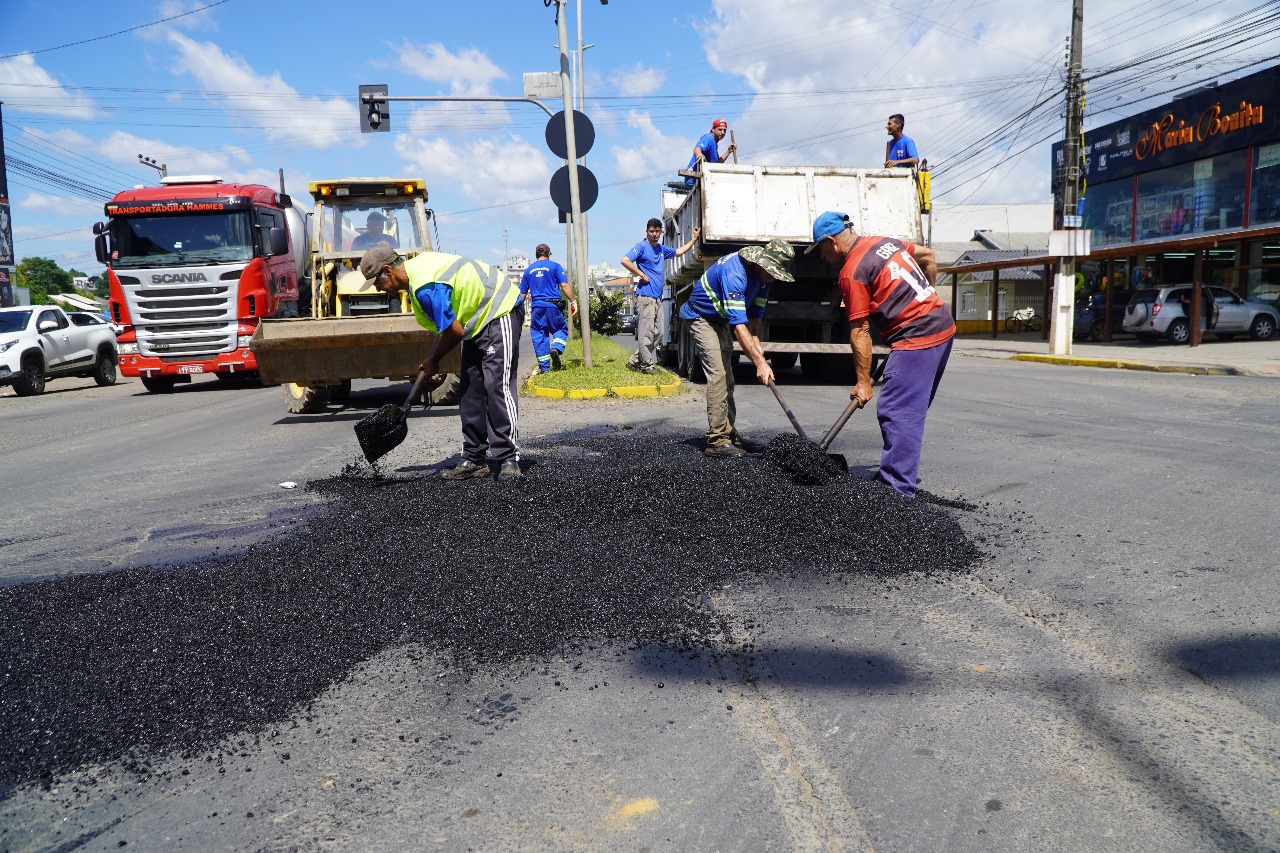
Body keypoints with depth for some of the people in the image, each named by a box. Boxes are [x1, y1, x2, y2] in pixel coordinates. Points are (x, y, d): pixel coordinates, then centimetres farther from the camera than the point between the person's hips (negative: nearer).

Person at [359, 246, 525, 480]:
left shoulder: (425, 287, -26)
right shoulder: (416, 264, 6)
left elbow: (454, 331, -22)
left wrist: (433, 361, -5)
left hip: (500, 313, -11)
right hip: (481, 316, 11)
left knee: (497, 387, -17)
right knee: (470, 391, 6)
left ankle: (508, 460, -15)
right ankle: (473, 460, 9)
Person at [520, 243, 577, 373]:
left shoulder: (528, 270, 13)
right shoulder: (555, 266, 3)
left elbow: (523, 293, 14)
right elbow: (564, 285, -6)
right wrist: (573, 302, -4)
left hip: (536, 307, 2)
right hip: (553, 305, -2)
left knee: (539, 336, 7)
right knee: (561, 329, 13)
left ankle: (544, 367, 6)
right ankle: (556, 348, -17)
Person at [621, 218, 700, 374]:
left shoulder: (661, 249, 18)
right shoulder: (641, 247, -5)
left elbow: (678, 252, 35)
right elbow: (625, 261, -18)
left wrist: (694, 239, 31)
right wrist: (642, 275, -14)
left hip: (658, 297, 8)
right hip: (645, 295, -8)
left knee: (657, 333, 8)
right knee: (646, 332, -7)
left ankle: (635, 361, 13)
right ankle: (647, 365, -1)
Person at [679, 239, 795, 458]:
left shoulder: (763, 273, -9)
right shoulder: (734, 273, -37)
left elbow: (755, 313, 2)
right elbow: (739, 324, -42)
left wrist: (756, 343, -10)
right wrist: (760, 363, -45)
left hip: (721, 321, 9)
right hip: (701, 317, -9)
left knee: (727, 378, 11)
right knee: (718, 373, -20)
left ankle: (728, 433, 19)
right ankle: (717, 440, -20)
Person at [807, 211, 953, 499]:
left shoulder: (851, 272, -12)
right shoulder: (886, 242, 13)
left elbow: (859, 332, -11)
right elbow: (928, 256, 27)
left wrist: (863, 381, -7)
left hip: (916, 338, -10)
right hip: (943, 326, 10)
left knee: (896, 413, -10)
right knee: (911, 410, 16)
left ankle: (898, 489, -10)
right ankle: (900, 475, 26)